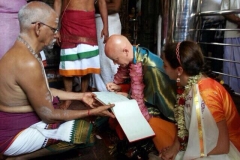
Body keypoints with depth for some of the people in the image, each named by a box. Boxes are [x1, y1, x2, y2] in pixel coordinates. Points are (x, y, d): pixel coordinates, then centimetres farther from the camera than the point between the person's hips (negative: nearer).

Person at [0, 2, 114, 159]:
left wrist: (80, 96, 10)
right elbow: (49, 115, -22)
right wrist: (92, 112, -14)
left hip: (22, 118, 10)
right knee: (84, 129, -15)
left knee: (77, 106, 16)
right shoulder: (27, 62, -29)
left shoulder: (25, 52, 3)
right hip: (15, 134, -10)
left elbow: (44, 92, 11)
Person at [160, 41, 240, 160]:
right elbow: (183, 120, 3)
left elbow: (222, 146, -24)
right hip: (204, 140, 7)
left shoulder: (205, 94, -29)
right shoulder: (188, 84, -7)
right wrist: (175, 146, -8)